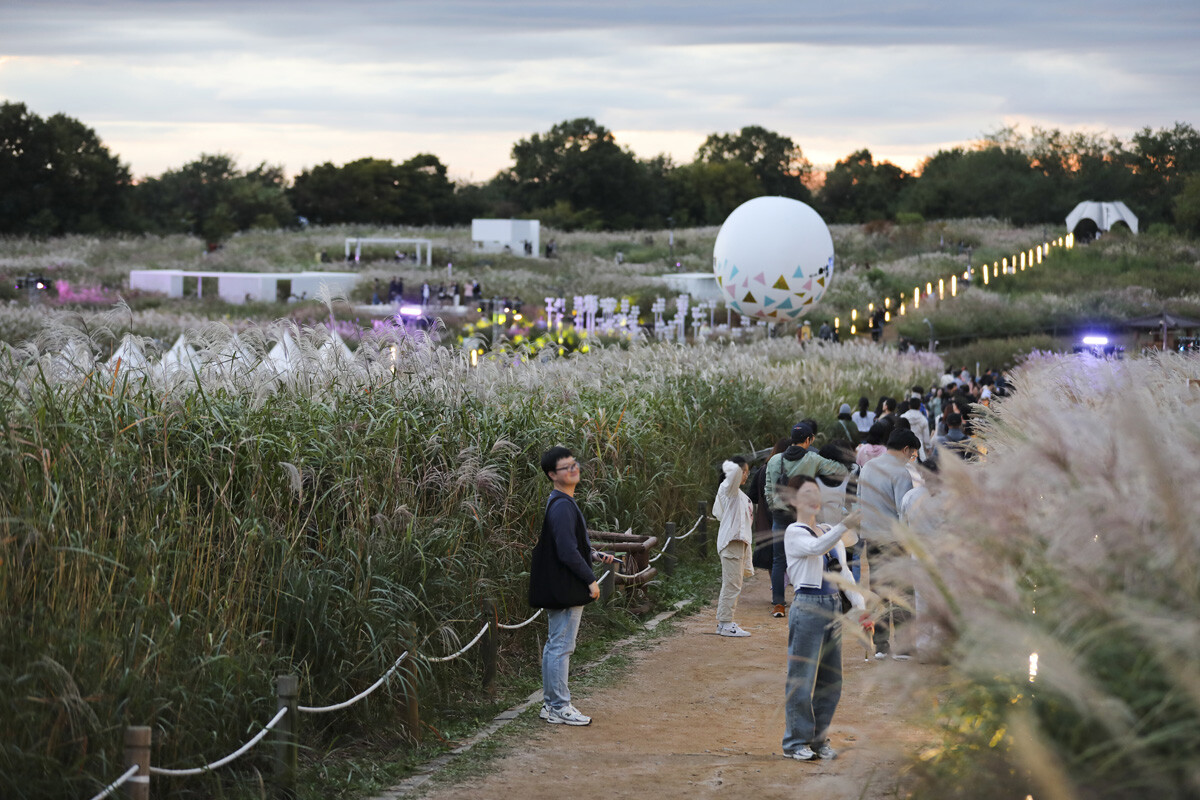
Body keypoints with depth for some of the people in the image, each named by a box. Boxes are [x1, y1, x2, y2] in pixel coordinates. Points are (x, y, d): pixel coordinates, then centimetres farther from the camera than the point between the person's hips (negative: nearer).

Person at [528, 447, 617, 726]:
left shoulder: (558, 503, 13)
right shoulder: (562, 507, -19)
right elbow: (568, 552, -23)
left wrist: (594, 554, 12)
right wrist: (590, 580, -15)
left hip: (557, 588, 11)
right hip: (566, 588, -11)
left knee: (554, 645, 15)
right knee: (561, 647, -5)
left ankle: (551, 704, 22)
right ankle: (559, 708, -1)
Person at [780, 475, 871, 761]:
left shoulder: (830, 533, 16)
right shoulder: (794, 532, -7)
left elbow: (844, 571, 17)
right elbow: (815, 548, -28)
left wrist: (860, 605, 7)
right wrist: (844, 526, -41)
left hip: (833, 608, 7)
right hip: (807, 606, -7)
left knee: (830, 680, 9)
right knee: (802, 678, -4)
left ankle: (819, 740, 19)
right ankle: (796, 741, 4)